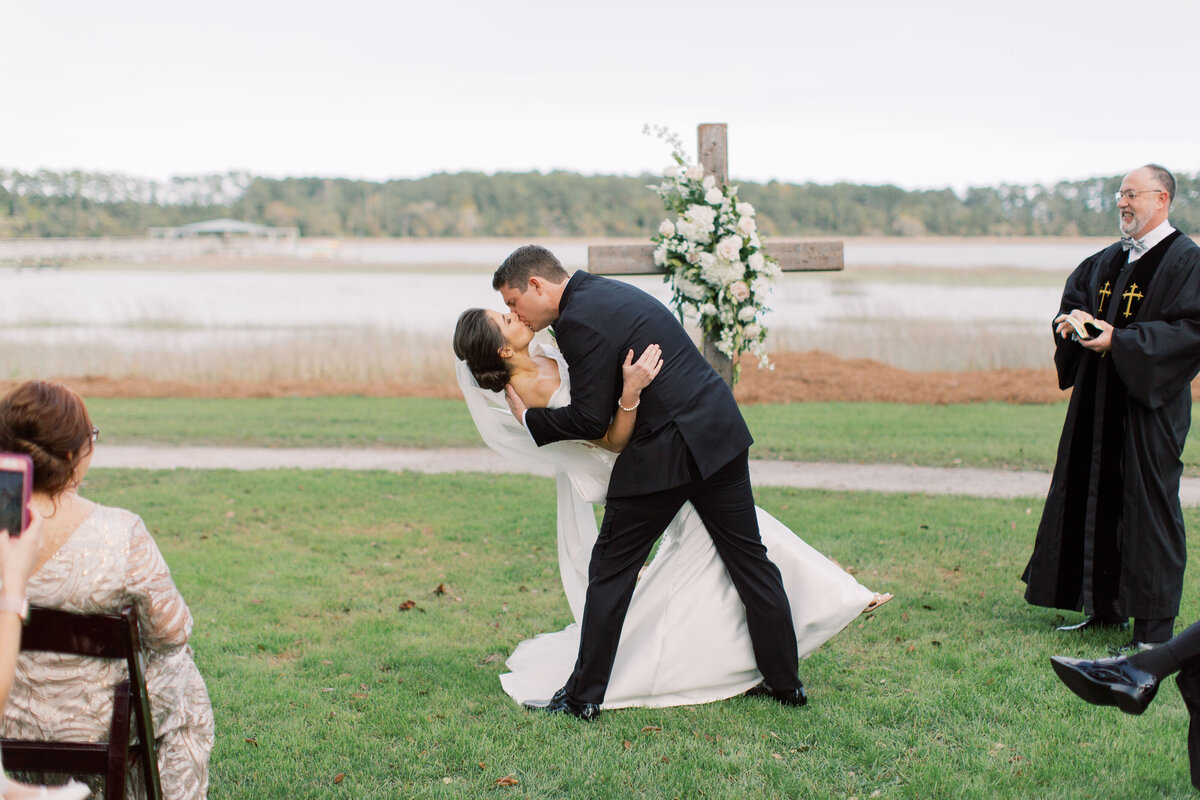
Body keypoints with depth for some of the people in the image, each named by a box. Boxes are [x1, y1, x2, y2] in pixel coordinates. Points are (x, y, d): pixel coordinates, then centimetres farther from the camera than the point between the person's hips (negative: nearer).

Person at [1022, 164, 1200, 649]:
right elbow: (1073, 298, 25)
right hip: (1099, 402, 8)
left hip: (1150, 404, -7)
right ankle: (1107, 608, 22)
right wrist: (1074, 321, 1)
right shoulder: (1108, 261, 14)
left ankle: (1154, 625, 2)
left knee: (1148, 508, -5)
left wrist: (1119, 339, -22)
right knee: (1097, 501, 10)